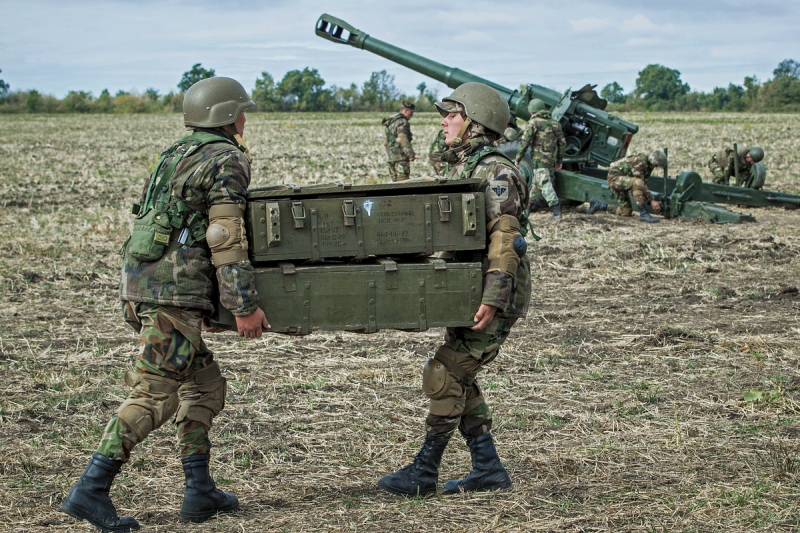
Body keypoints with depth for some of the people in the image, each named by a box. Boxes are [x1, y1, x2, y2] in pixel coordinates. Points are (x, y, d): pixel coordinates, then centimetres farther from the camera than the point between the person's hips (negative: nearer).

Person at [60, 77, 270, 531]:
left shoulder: (177, 156, 22)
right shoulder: (227, 161, -6)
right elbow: (226, 241, -13)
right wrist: (245, 306, -11)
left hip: (141, 283, 9)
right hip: (175, 291, -9)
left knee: (204, 384, 16)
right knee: (154, 394, -9)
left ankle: (200, 491, 16)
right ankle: (91, 490, -13)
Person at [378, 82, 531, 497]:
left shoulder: (496, 173, -16)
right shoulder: (457, 169, 15)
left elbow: (506, 239, -24)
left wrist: (492, 298, -30)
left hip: (495, 296, -10)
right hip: (467, 291, 10)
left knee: (444, 375, -10)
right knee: (459, 378, 11)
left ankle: (424, 472, -1)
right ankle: (487, 468, 18)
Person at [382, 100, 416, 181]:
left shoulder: (391, 122, 20)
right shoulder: (402, 122, -11)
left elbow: (386, 142, 21)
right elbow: (403, 140, -21)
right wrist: (411, 154, -22)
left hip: (391, 156, 9)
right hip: (400, 156, -9)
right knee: (403, 183, -10)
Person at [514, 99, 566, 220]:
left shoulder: (534, 122, -6)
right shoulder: (554, 123, 14)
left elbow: (525, 142, -10)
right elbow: (562, 142, 14)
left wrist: (518, 158, -2)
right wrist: (559, 160, 21)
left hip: (539, 158, -7)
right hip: (551, 159, 7)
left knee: (545, 184, -11)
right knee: (536, 184, 19)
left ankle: (556, 212, -20)